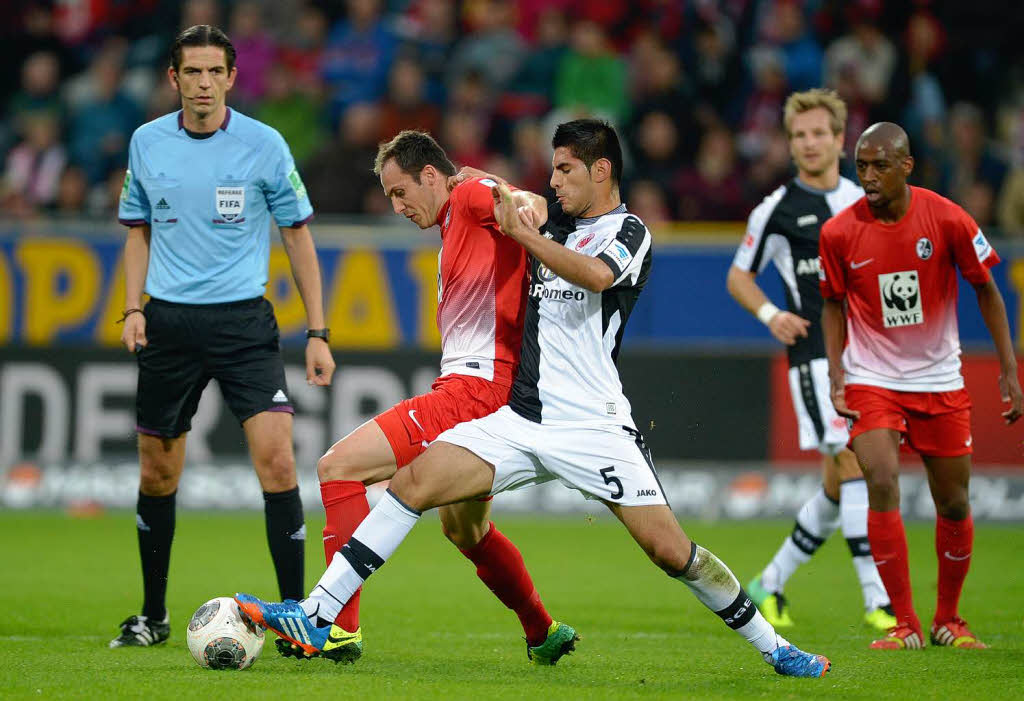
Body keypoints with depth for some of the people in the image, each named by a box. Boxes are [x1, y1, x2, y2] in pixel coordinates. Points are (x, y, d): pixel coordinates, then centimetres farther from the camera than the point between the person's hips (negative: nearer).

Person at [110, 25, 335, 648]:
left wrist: (318, 333, 0)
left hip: (244, 317, -2)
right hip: (169, 322, 2)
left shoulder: (265, 145, -4)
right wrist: (133, 306, 3)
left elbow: (297, 234, 3)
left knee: (277, 460, -15)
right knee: (157, 473, 8)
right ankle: (153, 616, 23)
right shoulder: (148, 142, 4)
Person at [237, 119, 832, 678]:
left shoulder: (628, 230, -2)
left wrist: (522, 230, -19)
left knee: (669, 548, -11)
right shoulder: (555, 221, 17)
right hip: (521, 418, 5)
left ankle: (773, 646, 7)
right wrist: (527, 210, 20)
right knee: (415, 483, -11)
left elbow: (596, 274, -25)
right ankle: (317, 617, -13)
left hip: (594, 425, -5)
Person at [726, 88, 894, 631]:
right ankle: (876, 600, -17)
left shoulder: (862, 202, 13)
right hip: (815, 356, -6)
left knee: (838, 488, 8)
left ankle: (772, 582, 23)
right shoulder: (777, 209, -1)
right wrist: (771, 315, -11)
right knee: (854, 465, -17)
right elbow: (739, 275, 6)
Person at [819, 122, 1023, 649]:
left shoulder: (947, 219, -11)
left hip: (940, 381, 1)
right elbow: (834, 305, 5)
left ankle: (948, 620, 26)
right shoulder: (839, 232, -9)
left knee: (954, 504, 6)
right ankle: (905, 624, -13)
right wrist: (837, 376, -5)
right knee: (881, 482, -20)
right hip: (872, 381, -1)